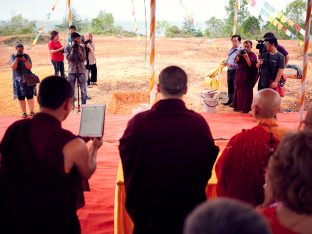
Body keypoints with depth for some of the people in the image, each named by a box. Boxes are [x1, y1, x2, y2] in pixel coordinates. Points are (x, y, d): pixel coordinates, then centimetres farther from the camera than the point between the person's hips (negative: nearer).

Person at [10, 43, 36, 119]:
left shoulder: (26, 56, -2)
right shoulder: (12, 57, 0)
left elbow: (30, 67, -11)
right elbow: (13, 67, -13)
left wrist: (24, 60, -23)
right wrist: (17, 58, -21)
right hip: (18, 80, 1)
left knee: (30, 96, -2)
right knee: (20, 97, 3)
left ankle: (32, 111, 9)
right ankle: (24, 112, 15)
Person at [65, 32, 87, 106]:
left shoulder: (82, 48, 1)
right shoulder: (68, 48, -1)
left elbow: (83, 59, -6)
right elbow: (69, 58, -10)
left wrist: (79, 50, -18)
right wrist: (72, 50, -18)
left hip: (81, 70, 0)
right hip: (72, 71, 0)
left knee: (83, 89, -1)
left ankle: (84, 104, 9)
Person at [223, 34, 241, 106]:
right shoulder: (231, 50, 11)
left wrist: (232, 65, -30)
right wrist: (226, 63, 3)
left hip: (236, 71, -8)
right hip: (229, 70, 8)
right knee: (230, 86, 18)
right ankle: (230, 100, 31)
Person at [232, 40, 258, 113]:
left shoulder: (253, 55, -6)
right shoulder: (242, 53, 10)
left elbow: (250, 65, -18)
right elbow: (236, 62, 1)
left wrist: (247, 57, -28)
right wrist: (238, 55, -15)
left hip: (247, 76, -6)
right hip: (239, 74, 6)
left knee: (246, 92, -4)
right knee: (239, 91, 11)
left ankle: (246, 108, 3)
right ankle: (238, 106, 21)